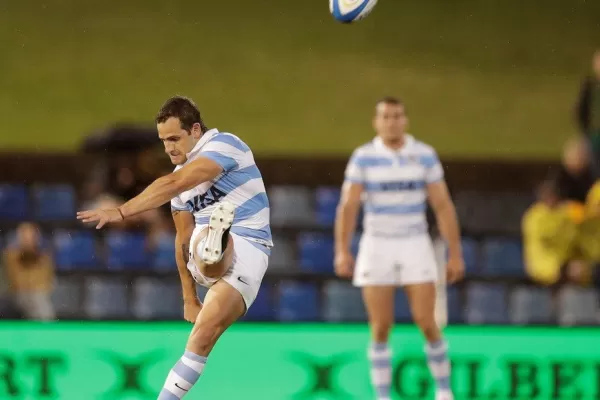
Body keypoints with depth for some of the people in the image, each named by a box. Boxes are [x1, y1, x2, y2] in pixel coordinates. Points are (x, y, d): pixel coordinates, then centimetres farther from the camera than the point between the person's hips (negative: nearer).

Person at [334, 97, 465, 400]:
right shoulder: (363, 157, -4)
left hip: (415, 247, 0)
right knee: (380, 329, -3)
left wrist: (455, 254, -4)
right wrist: (342, 251, -22)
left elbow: (443, 206, 0)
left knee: (427, 323, -7)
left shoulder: (424, 155, -2)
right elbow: (348, 207, -10)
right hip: (376, 247, 0)